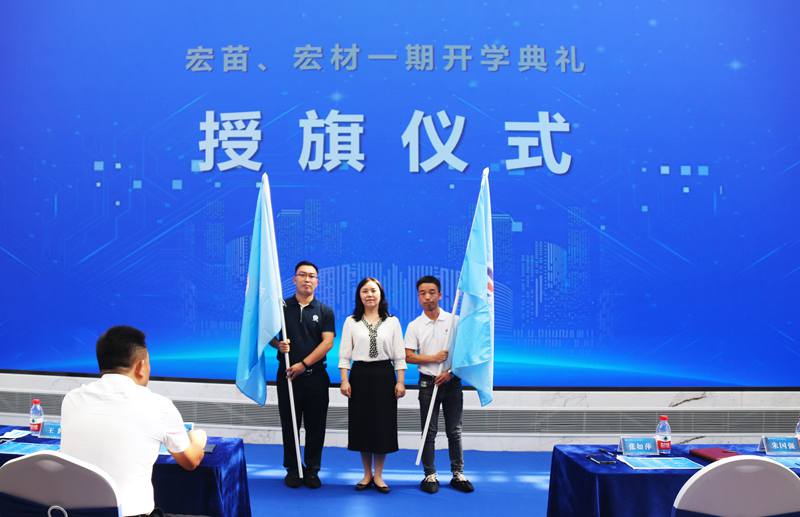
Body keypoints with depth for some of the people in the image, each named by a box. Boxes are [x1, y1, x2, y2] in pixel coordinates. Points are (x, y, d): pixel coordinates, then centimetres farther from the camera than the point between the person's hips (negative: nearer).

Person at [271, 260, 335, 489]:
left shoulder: (324, 311, 4)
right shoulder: (282, 307, 5)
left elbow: (327, 342, -6)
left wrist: (304, 364, -15)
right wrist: (277, 344, -16)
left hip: (315, 375, 0)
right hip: (287, 374, 0)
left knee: (315, 426, 5)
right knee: (289, 424, 7)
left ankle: (312, 470, 17)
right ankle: (292, 469, 19)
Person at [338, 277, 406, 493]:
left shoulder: (392, 322, 4)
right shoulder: (351, 322, 3)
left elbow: (399, 355, 3)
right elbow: (344, 354, 2)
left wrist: (400, 382, -3)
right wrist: (345, 380, -6)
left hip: (384, 376, 0)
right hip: (360, 375, 0)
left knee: (383, 424, 2)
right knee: (361, 424, 5)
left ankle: (378, 475, 15)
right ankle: (367, 474, 20)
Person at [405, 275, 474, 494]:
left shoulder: (454, 321, 0)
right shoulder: (414, 326, 0)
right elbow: (408, 356, -4)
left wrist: (451, 372, -11)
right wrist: (433, 358, -14)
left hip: (452, 382, 0)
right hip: (428, 383, 0)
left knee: (454, 431, 7)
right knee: (429, 432, 4)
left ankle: (458, 474, 16)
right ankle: (430, 475, 12)